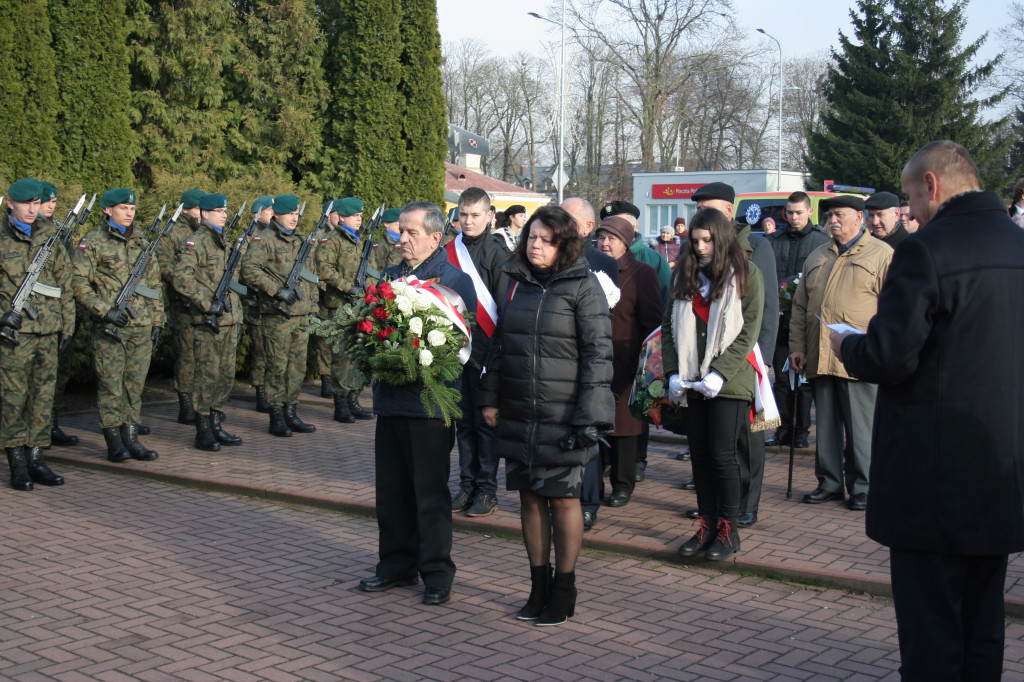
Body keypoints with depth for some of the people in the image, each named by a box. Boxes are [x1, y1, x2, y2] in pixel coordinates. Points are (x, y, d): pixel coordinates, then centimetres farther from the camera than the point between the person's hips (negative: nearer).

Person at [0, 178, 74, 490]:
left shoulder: (50, 237, 12)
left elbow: (65, 285, 14)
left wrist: (67, 325, 10)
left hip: (48, 331, 4)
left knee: (44, 396, 6)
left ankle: (35, 458, 14)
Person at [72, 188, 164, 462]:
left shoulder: (143, 242, 15)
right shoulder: (92, 242, -1)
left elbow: (154, 285, 19)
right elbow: (79, 282, -7)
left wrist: (157, 321, 14)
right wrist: (105, 310, -16)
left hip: (142, 326, 5)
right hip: (109, 328, -4)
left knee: (135, 384, 7)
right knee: (111, 385, -1)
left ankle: (131, 438, 14)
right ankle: (114, 442, 5)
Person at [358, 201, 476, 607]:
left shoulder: (455, 280, -5)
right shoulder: (391, 277, 16)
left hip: (430, 401, -6)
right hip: (390, 397, 7)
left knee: (430, 492, 1)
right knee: (391, 489, 12)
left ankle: (437, 573, 11)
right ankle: (397, 565, 25)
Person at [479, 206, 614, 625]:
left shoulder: (582, 287, -5)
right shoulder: (516, 283, 10)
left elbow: (598, 352, -8)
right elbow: (498, 345, 17)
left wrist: (590, 415, -14)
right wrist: (490, 398, 10)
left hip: (563, 414, -5)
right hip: (518, 413, 5)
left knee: (562, 498, 2)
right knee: (529, 497, 9)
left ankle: (563, 590, 14)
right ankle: (538, 586, 21)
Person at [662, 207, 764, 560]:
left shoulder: (746, 274, -1)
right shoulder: (685, 275, 13)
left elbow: (748, 332, -7)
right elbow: (670, 326, 11)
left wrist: (719, 374, -15)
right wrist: (673, 372, -1)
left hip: (728, 381, -4)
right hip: (691, 381, 5)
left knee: (722, 454, -4)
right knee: (699, 453, 7)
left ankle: (728, 529, 8)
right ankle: (707, 525, 16)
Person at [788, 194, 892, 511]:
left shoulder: (882, 255, 1)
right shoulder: (817, 257, 19)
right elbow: (800, 306, 21)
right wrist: (797, 346, 12)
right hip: (820, 357, 6)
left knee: (859, 428, -1)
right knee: (826, 424, 11)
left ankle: (861, 488, 10)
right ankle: (829, 483, 20)